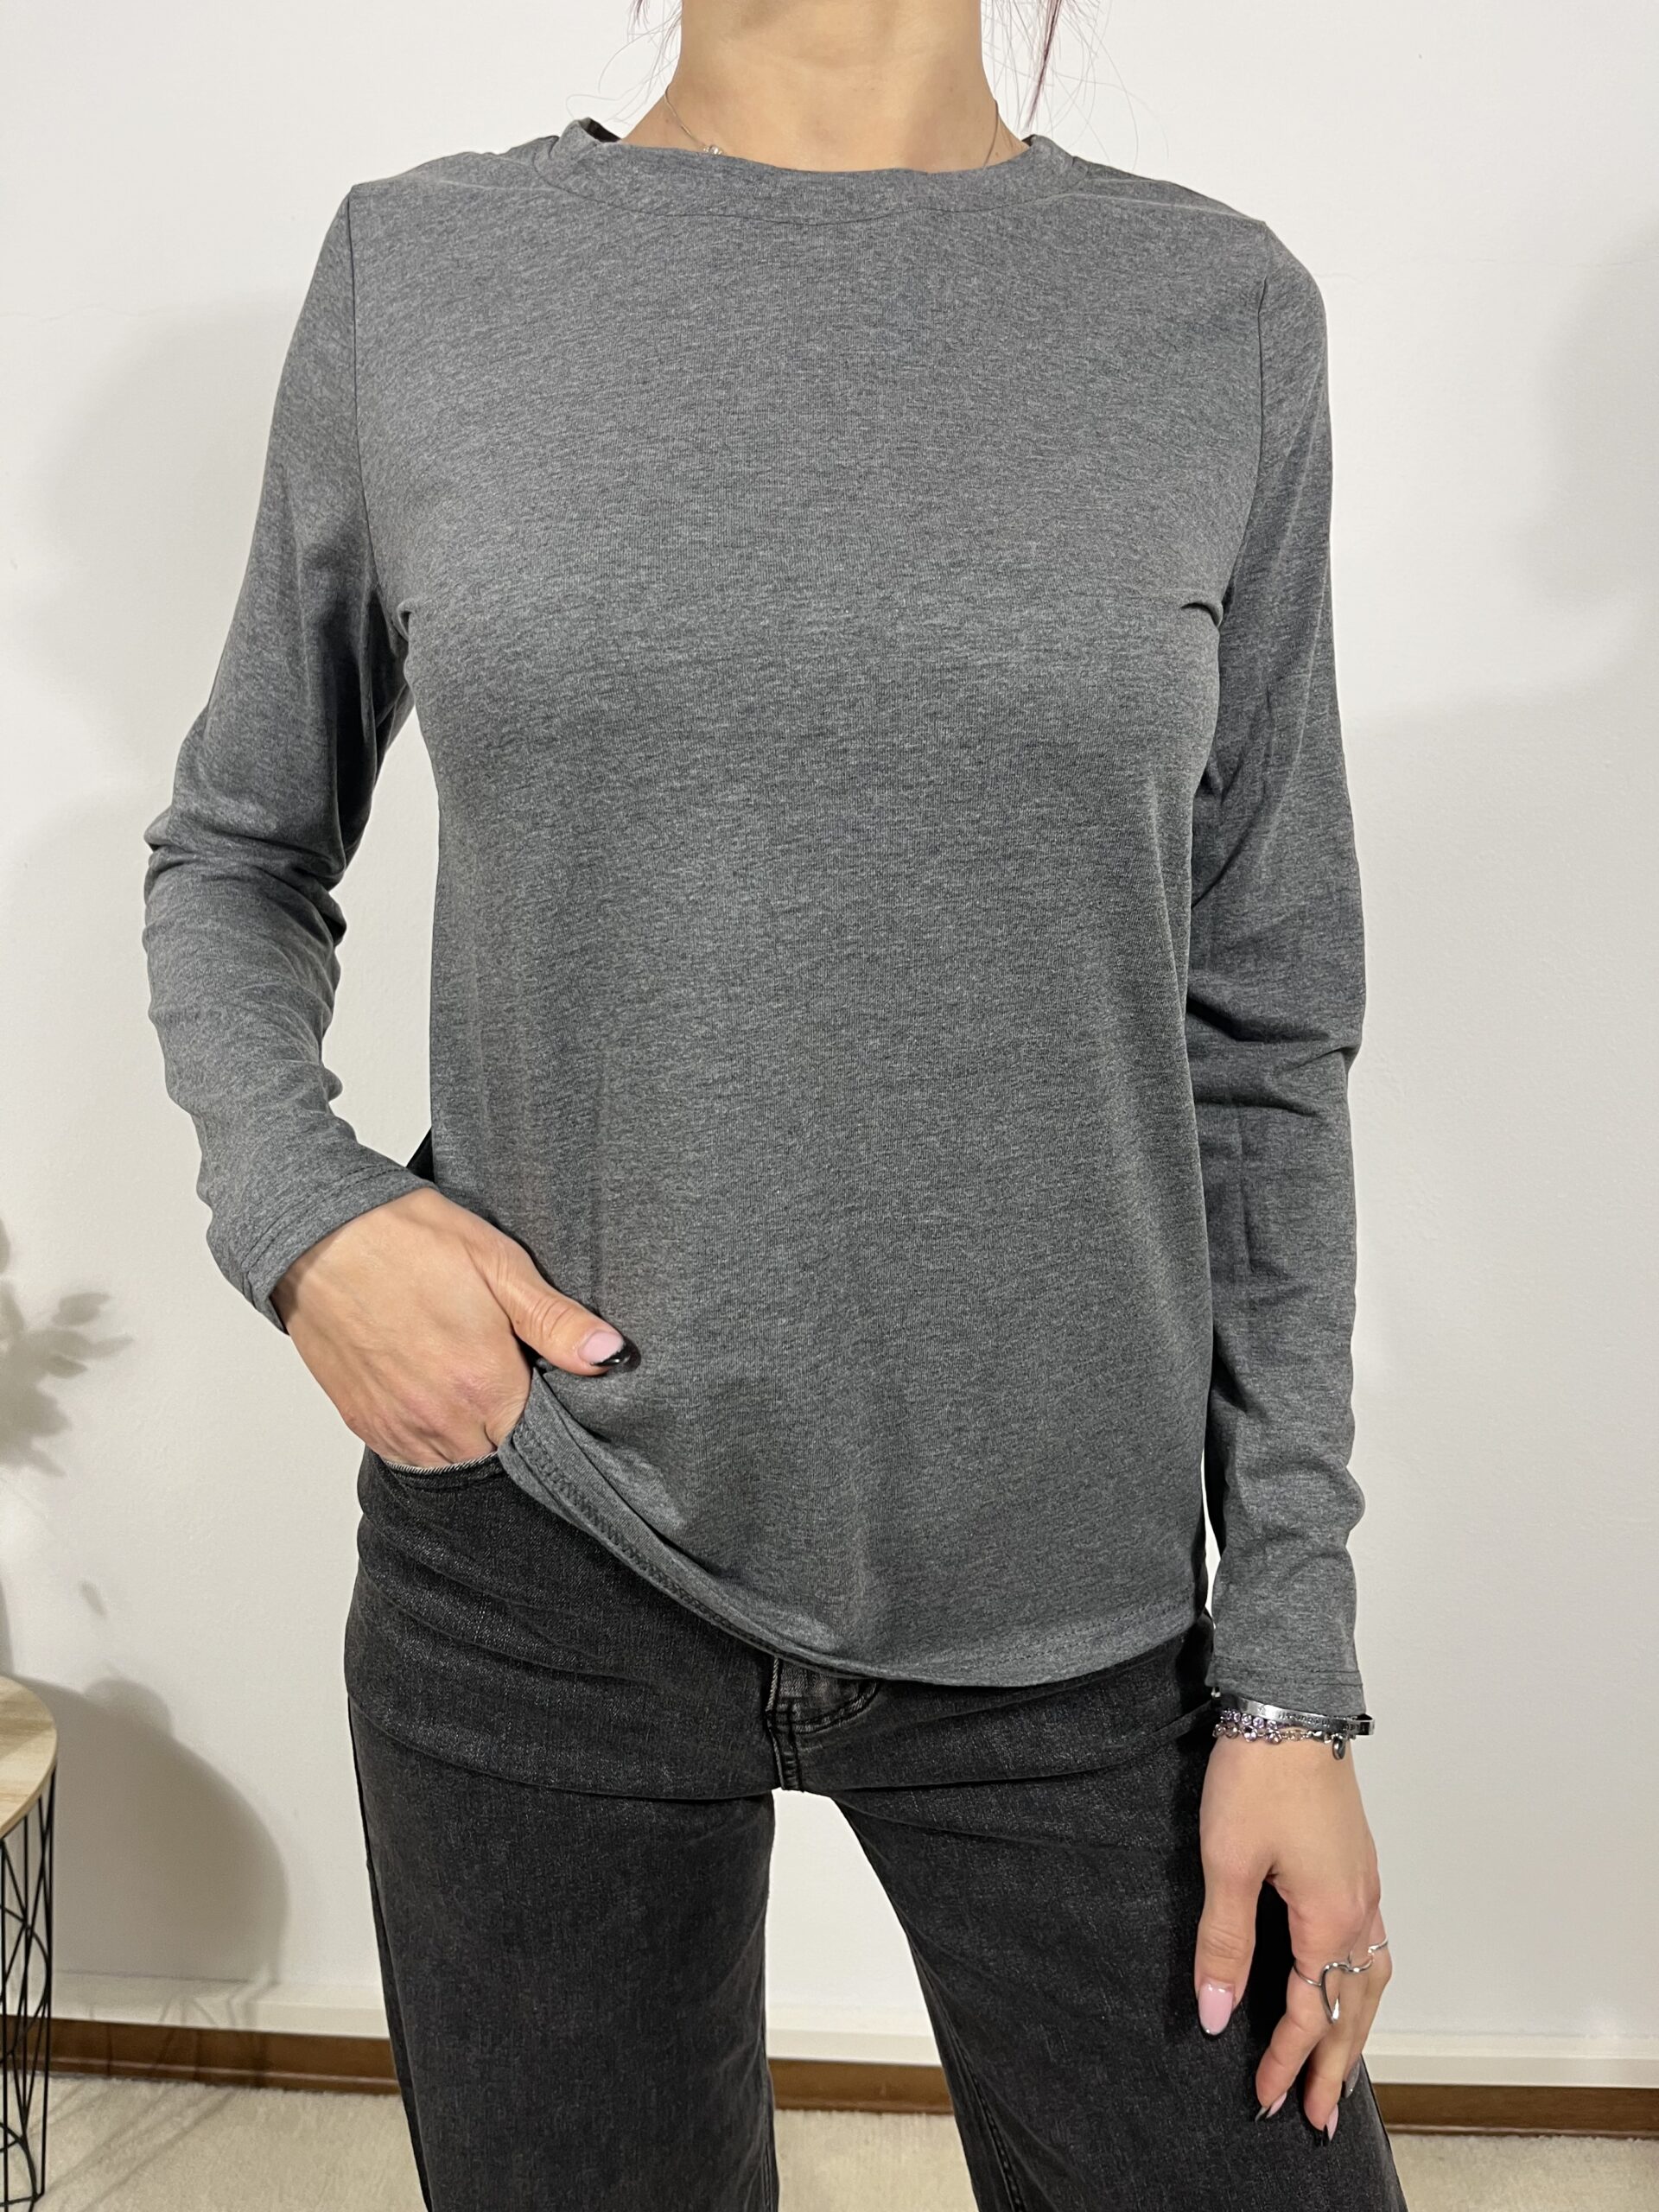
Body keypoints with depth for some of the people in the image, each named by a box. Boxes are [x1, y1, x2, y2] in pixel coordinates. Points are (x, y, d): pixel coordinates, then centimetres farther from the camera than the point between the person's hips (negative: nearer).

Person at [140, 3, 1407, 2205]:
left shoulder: (1221, 313, 0)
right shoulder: (419, 269, 0)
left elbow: (1262, 1039, 1)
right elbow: (234, 854, 11)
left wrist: (1291, 1672, -1)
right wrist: (295, 1206, -9)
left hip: (1074, 1613, 1)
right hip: (537, 1569, 1)